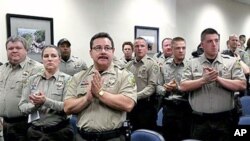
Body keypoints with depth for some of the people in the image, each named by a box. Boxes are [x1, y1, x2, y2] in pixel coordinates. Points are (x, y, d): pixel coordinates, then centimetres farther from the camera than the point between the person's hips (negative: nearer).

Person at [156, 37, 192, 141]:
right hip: (168, 108, 4)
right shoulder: (165, 66, 7)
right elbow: (158, 87, 9)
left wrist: (178, 88, -21)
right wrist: (165, 89, -10)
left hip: (185, 108, -4)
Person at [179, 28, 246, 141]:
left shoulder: (231, 62, 4)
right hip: (200, 120, 0)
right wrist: (203, 80, -17)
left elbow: (242, 85, -5)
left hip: (224, 119, 0)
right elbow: (183, 86, -4)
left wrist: (218, 78, -15)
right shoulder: (193, 63, 4)